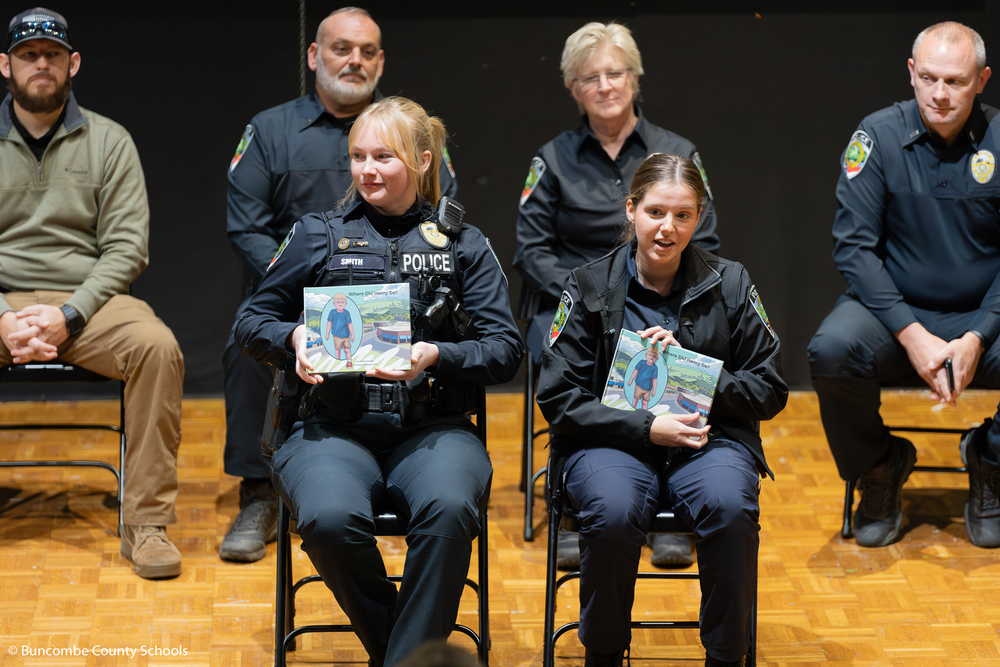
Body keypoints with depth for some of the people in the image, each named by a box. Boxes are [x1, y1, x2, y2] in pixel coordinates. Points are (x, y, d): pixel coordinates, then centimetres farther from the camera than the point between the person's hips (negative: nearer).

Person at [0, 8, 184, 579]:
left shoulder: (109, 141, 8)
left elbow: (127, 247, 1)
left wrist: (69, 316, -15)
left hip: (86, 300, 0)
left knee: (158, 346, -31)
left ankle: (147, 522, -23)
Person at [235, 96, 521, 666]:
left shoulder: (464, 245, 14)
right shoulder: (319, 236, 16)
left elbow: (506, 350, 6)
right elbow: (253, 323, 20)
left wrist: (435, 357, -13)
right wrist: (294, 337, -3)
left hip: (433, 428, 0)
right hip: (335, 427, 1)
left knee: (450, 509, -36)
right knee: (330, 519, -34)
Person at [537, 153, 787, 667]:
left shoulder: (730, 285, 6)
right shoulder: (589, 288, 3)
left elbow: (770, 391, 6)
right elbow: (557, 398, -1)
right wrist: (645, 427, -14)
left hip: (709, 438, 1)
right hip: (612, 438, -1)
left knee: (730, 508, -33)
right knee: (613, 512, -34)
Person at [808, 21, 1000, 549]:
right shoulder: (879, 136, -5)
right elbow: (853, 246, -8)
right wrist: (912, 335, -19)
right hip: (893, 309, 0)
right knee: (831, 350, -31)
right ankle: (878, 466, 0)